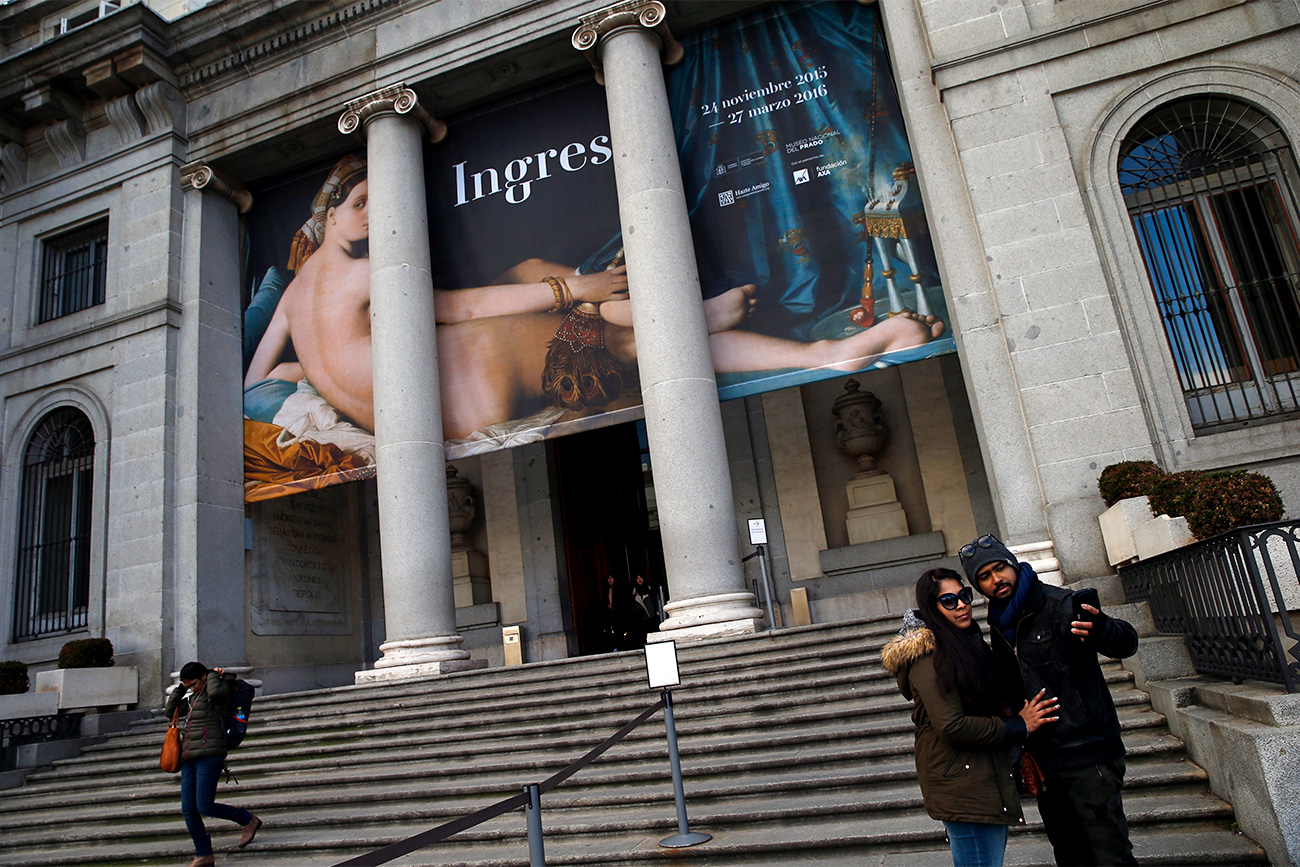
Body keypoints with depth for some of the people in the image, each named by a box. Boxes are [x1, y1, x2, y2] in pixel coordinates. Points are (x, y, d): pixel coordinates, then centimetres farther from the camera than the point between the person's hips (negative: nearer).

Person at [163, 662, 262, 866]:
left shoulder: (219, 688, -5)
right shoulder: (193, 697, 20)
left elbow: (216, 691, -29)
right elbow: (171, 711, 26)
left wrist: (212, 674, -10)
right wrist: (180, 688, 15)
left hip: (209, 756, -8)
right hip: (189, 759, 8)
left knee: (204, 806, -10)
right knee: (188, 810, 5)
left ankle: (248, 820, 10)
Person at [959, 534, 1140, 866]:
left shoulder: (1058, 605, -12)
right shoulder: (999, 626, 7)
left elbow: (1127, 643, -22)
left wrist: (1102, 629, -44)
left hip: (1087, 756, -7)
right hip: (1044, 761, 7)